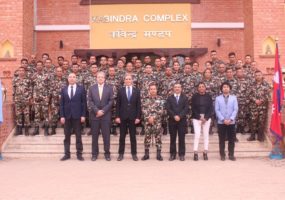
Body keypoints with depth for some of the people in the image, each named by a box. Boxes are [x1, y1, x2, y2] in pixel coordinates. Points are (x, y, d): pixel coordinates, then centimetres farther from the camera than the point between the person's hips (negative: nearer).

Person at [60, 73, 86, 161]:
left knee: (78, 136, 4)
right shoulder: (64, 89, 8)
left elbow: (84, 102, 0)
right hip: (67, 115, 2)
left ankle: (79, 154, 10)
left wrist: (83, 115, -7)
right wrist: (62, 116, -2)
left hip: (77, 115, -2)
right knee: (67, 136, 6)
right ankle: (67, 154, 13)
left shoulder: (81, 88, 3)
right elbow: (61, 104, 6)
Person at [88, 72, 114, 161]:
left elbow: (111, 101, -1)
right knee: (94, 135, 4)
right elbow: (90, 101, 1)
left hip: (106, 115, -1)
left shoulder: (109, 88, 5)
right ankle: (94, 153, 13)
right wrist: (97, 111, -11)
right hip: (94, 115, 1)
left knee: (106, 135, 1)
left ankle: (107, 153, 11)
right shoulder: (92, 88, 8)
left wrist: (103, 111, -10)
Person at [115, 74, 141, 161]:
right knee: (122, 136, 5)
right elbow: (118, 105, 2)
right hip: (123, 117, 0)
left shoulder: (137, 91, 5)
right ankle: (121, 154, 12)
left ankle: (134, 154, 13)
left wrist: (138, 117, -4)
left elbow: (138, 105, 3)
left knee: (133, 136, 6)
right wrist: (117, 116, -5)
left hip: (132, 117, 0)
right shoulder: (120, 91, 4)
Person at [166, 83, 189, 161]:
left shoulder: (185, 98, 8)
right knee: (172, 138, 3)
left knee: (181, 138, 1)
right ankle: (172, 154, 8)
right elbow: (168, 109, -1)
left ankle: (181, 154, 6)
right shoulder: (169, 98, 10)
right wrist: (174, 116, -15)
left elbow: (186, 109, -3)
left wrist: (180, 116, -15)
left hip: (182, 120, -1)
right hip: (172, 120, 1)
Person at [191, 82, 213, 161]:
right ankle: (195, 153, -6)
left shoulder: (208, 97, 6)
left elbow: (211, 108, 3)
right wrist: (199, 117, -11)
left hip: (206, 118, 2)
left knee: (206, 135, 3)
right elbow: (193, 108, -1)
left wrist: (206, 118, -9)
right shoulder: (195, 97, 3)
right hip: (197, 118, -1)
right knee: (197, 135, -9)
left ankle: (205, 153, 8)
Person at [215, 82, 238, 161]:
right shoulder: (218, 98, 2)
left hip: (231, 122, 1)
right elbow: (217, 110, -4)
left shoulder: (234, 98, 3)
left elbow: (236, 109, -3)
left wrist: (230, 119, -13)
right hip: (221, 122, -1)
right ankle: (222, 155, 15)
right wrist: (223, 119, -13)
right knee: (222, 140, 5)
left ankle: (231, 155, 16)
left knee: (231, 139, 6)